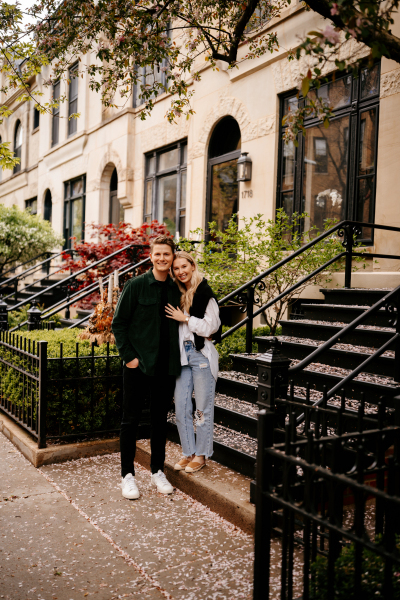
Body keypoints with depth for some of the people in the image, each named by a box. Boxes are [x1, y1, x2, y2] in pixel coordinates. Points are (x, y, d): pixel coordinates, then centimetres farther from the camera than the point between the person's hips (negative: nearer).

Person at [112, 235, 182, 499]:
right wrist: (128, 356, -9)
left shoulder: (177, 289, 6)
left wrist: (178, 357, 5)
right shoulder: (136, 286, -4)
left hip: (166, 366, 3)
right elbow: (119, 323, -3)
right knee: (131, 420, 5)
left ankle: (158, 471, 27)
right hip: (138, 364, -3)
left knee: (160, 419, 13)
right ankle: (128, 474, 18)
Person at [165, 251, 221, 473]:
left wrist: (184, 318, -12)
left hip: (201, 355, -6)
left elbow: (210, 327, -13)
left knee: (203, 408, 5)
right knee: (181, 407, 9)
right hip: (182, 354, 6)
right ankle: (188, 452, 23)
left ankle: (201, 454, 17)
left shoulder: (205, 294, -8)